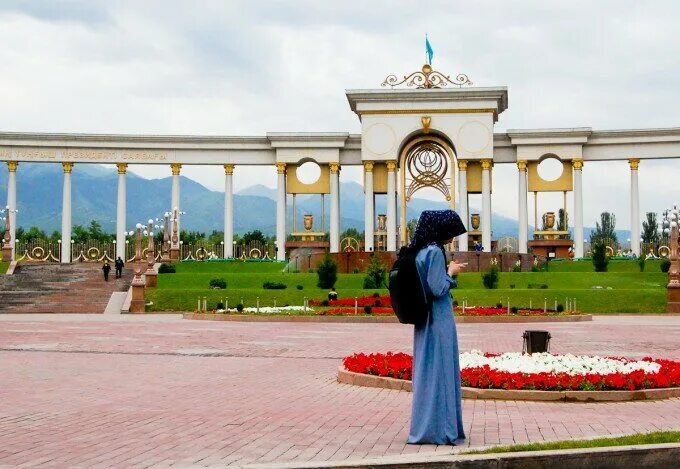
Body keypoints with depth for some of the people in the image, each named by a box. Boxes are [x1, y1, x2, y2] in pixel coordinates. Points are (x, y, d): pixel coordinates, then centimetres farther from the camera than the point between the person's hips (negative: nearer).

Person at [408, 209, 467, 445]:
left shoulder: (421, 251, 10)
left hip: (424, 321, 9)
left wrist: (448, 272, 16)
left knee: (426, 371, 14)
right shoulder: (435, 252, -17)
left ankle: (424, 427, 21)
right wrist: (451, 273, -6)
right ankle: (438, 429, 3)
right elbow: (437, 289, -21)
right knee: (439, 372, -2)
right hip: (438, 321, -9)